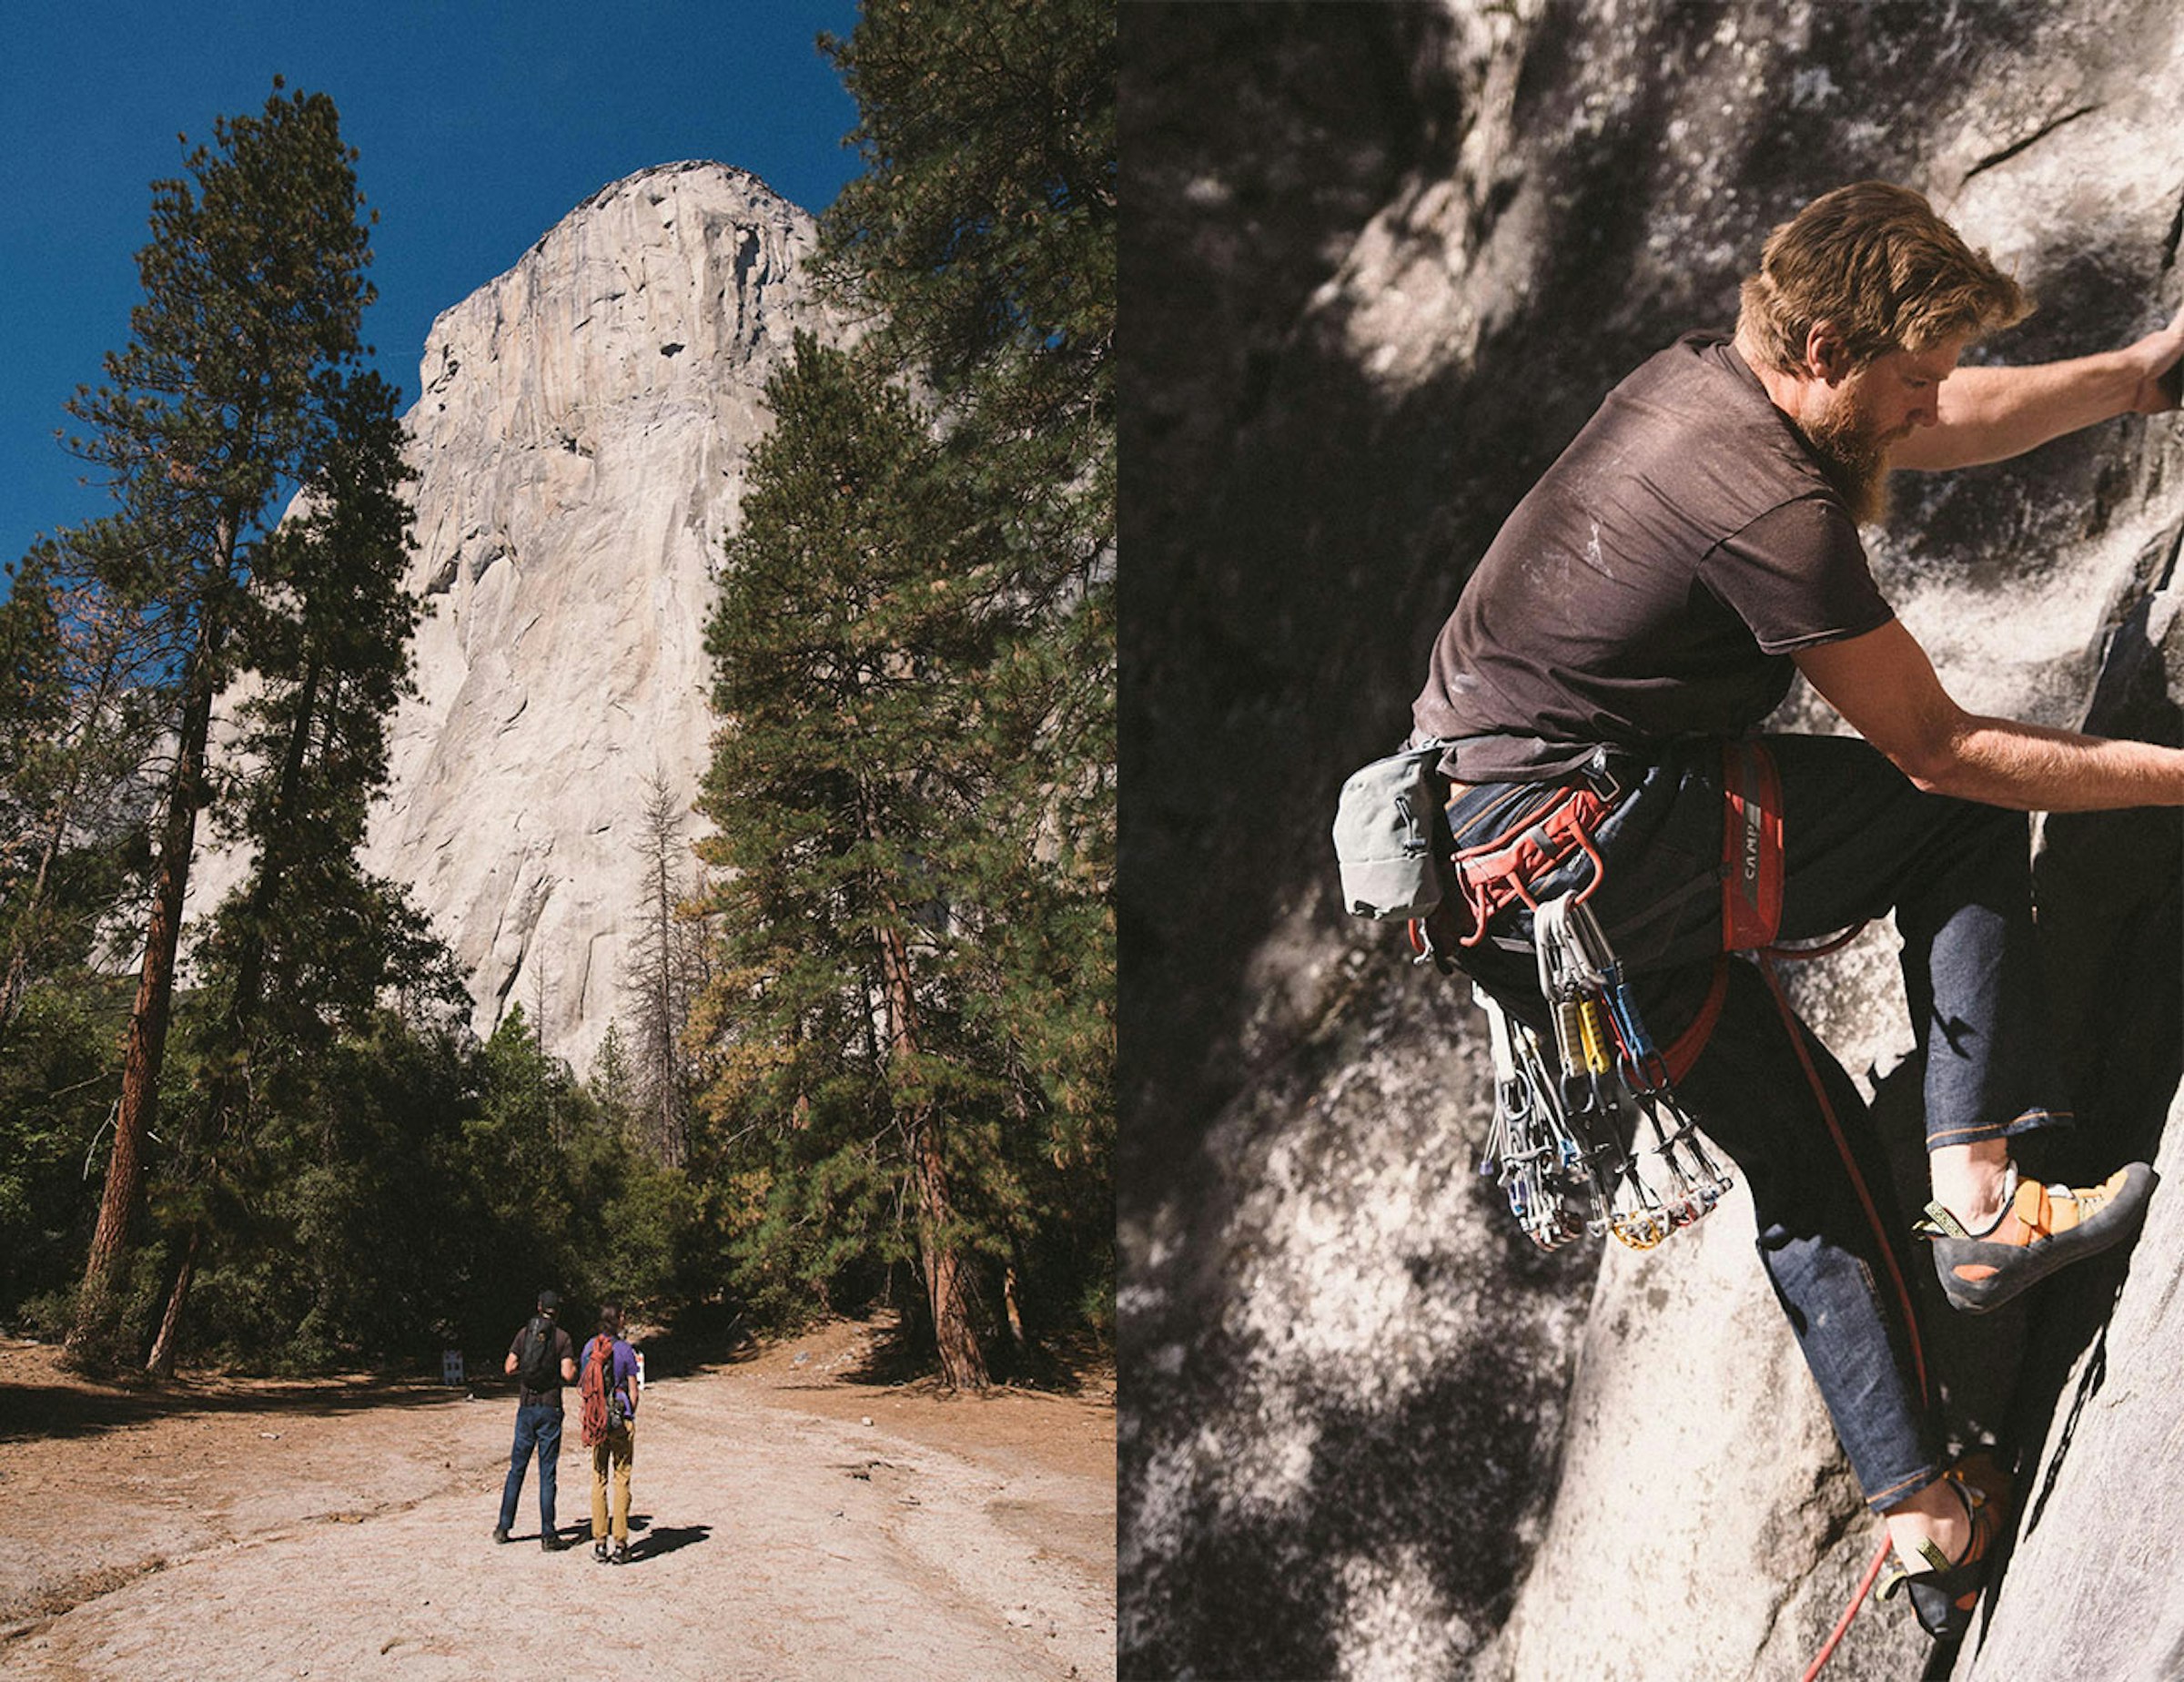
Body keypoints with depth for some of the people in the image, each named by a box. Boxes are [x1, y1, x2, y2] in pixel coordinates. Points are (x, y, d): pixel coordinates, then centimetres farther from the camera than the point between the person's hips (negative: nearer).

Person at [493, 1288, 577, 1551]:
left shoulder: (524, 1334, 4)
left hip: (526, 1407, 3)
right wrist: (573, 1367, 9)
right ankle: (548, 1536, 1)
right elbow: (568, 1375, -13)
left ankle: (503, 1528, 18)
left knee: (516, 1469, 14)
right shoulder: (562, 1338, -5)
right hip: (550, 1409, -3)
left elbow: (509, 1368, 2)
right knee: (547, 1474, 0)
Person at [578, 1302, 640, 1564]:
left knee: (598, 1481, 10)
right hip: (621, 1421, -3)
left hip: (596, 1422, 3)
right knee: (621, 1481, 3)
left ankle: (599, 1543, 10)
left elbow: (584, 1386, 8)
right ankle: (620, 1545, 4)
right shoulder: (625, 1350, -9)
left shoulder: (589, 1348, 1)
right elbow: (633, 1392, -6)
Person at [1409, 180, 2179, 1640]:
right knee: (1962, 817, -1)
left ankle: (1919, 1511, 24)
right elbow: (1936, 749, -10)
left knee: (1808, 1143, 16)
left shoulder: (1702, 377, 11)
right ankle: (1981, 1199, -2)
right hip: (1576, 847, -10)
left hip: (1485, 867, 10)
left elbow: (1947, 428, 26)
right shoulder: (1776, 510, -18)